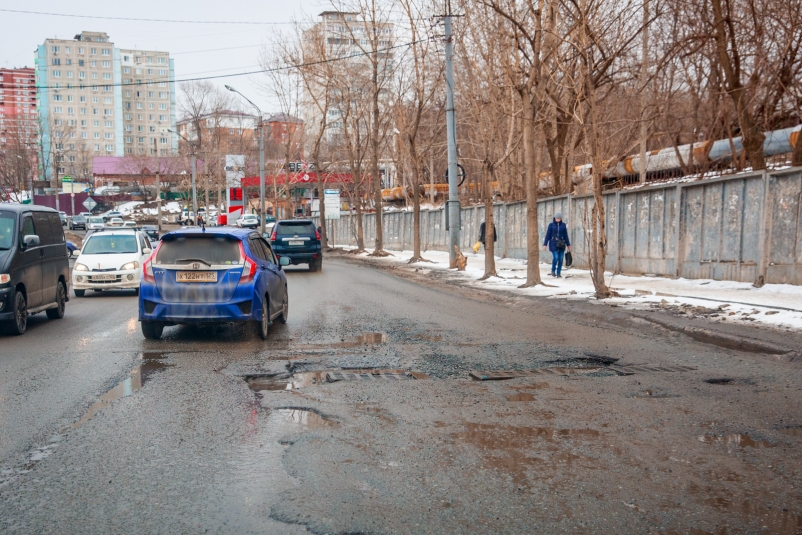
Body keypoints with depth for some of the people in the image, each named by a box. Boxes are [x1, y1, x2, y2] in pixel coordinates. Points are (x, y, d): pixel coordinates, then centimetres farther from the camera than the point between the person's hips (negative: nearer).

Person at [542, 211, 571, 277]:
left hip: (561, 245, 3)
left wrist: (568, 244, 8)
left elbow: (565, 235, 9)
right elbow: (548, 235, -2)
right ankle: (553, 270, 9)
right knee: (555, 258, -16)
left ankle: (558, 274, 8)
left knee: (560, 259, -2)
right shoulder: (551, 225, -2)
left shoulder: (563, 225, 4)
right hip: (553, 244, -2)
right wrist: (545, 244, -6)